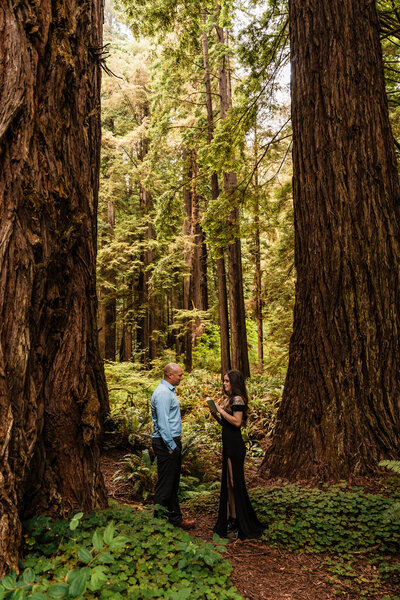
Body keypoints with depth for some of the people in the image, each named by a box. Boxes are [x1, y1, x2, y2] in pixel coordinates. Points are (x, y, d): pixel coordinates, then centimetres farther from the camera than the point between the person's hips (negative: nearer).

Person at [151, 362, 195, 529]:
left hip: (173, 442, 10)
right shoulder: (163, 392, -18)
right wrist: (171, 446, -20)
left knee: (173, 483, 17)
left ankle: (175, 517, 27)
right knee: (165, 484, -2)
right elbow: (162, 422, -22)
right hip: (166, 443, -10)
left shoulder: (169, 391, 16)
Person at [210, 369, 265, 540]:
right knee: (228, 484, 15)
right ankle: (229, 520, 25)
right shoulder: (228, 399, 14)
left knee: (234, 483, -2)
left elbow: (237, 422, -23)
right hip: (228, 445, 10)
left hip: (235, 446, -10)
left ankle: (238, 525, 8)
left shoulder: (237, 399, -14)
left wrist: (221, 410, -18)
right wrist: (215, 415, 3)